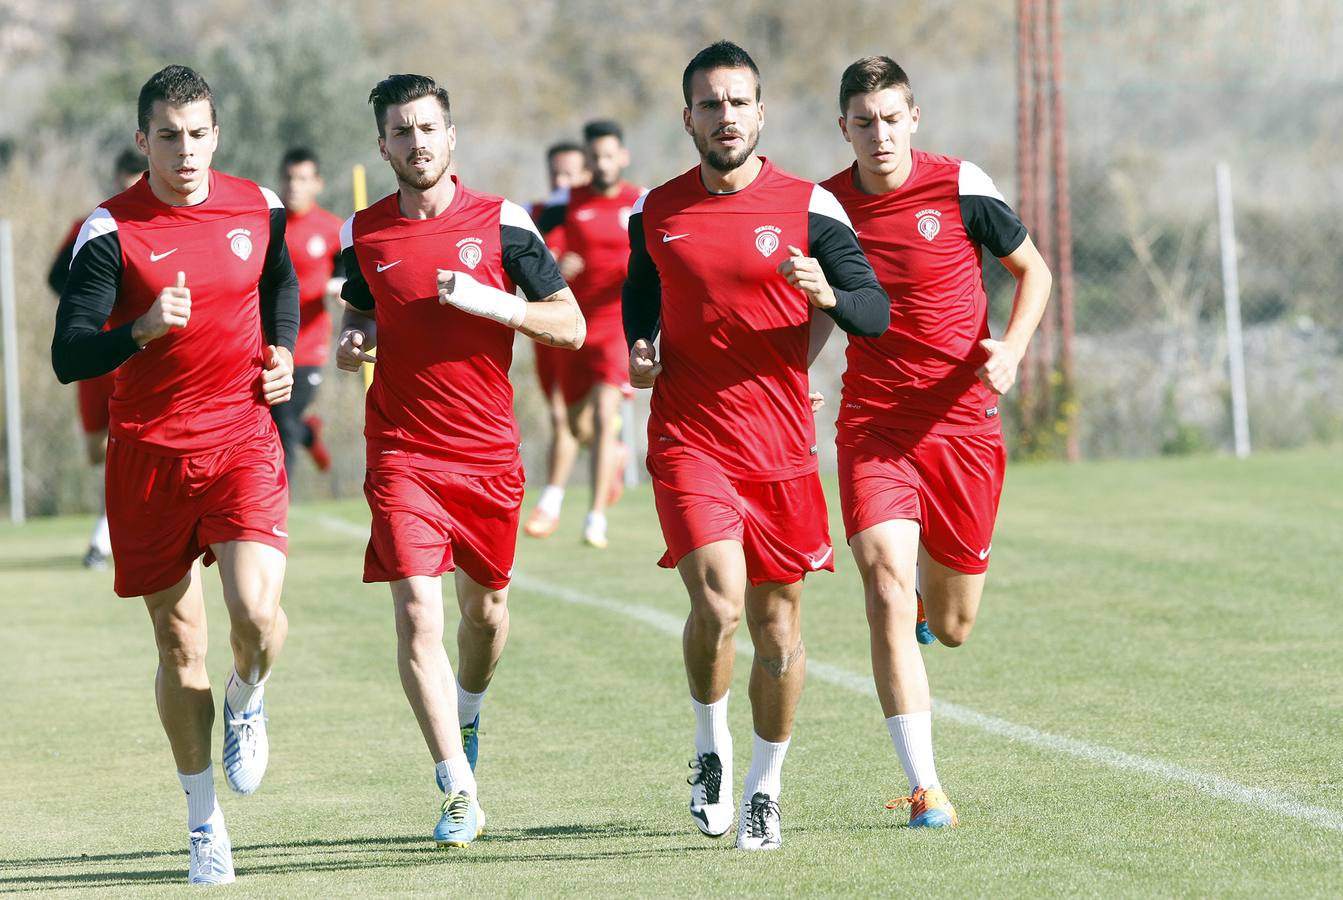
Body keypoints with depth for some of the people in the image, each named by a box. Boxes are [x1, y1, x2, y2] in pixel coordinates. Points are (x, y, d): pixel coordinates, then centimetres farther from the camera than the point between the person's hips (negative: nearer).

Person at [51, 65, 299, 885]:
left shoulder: (259, 208, 3)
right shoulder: (112, 230, -8)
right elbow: (68, 357, -12)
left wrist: (282, 354, 8)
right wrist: (143, 330, -28)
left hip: (243, 441, 1)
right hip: (149, 454, -1)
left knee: (257, 611, -21)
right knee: (180, 646, 6)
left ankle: (247, 703, 16)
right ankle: (205, 823, 22)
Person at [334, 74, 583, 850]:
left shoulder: (502, 223, -2)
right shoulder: (363, 233, 4)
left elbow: (571, 325, -1)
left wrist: (492, 302, -16)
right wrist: (352, 341, 1)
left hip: (489, 452, 0)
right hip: (402, 454, 0)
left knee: (486, 605, 14)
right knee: (418, 613, -14)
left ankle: (469, 714, 48)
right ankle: (461, 794, -14)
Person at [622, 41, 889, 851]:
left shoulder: (807, 206, -1)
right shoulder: (656, 212, 6)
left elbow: (877, 311, -2)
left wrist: (829, 296, -23)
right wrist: (639, 353, 4)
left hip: (781, 445, 0)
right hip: (689, 440, 0)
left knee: (778, 619, 5)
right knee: (718, 602, -18)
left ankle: (765, 788, 22)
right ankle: (712, 749, 7)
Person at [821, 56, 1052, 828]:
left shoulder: (960, 187, -5)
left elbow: (1033, 270, 7)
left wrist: (1011, 349, -10)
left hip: (963, 423, 0)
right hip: (872, 427, 0)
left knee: (953, 627, 7)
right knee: (887, 593, -19)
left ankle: (935, 581, 47)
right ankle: (926, 788, -17)